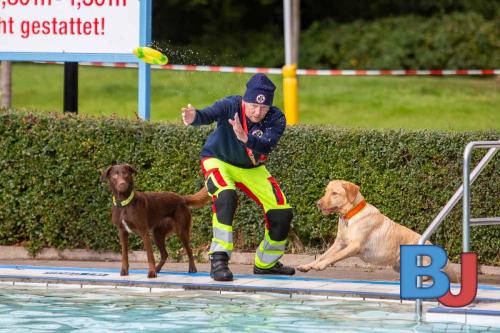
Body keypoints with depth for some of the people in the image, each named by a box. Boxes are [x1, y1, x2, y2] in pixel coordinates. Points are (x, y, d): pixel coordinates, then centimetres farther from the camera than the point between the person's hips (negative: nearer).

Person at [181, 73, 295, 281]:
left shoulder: (276, 119, -21)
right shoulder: (231, 106, -28)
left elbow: (267, 146, -38)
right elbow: (208, 115, -48)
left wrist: (245, 138, -58)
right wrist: (194, 118, -72)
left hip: (252, 169, 4)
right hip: (219, 161, -4)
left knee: (282, 213, 0)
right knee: (226, 197, -34)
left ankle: (266, 263, 24)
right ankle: (218, 260, -32)